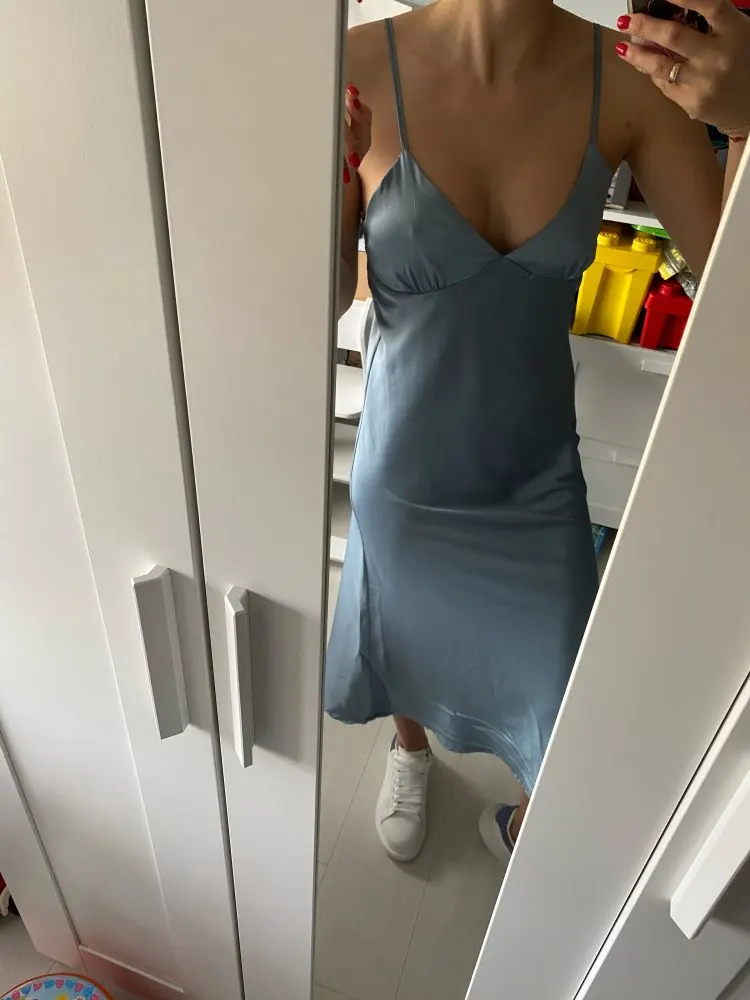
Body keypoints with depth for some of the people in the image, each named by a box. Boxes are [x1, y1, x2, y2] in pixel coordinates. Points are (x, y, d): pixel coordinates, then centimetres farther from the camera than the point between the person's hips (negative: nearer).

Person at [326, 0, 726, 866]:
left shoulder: (627, 79, -10)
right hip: (403, 470, -1)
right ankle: (410, 747, 64)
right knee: (405, 644, 26)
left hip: (536, 478, 2)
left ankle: (517, 827, 51)